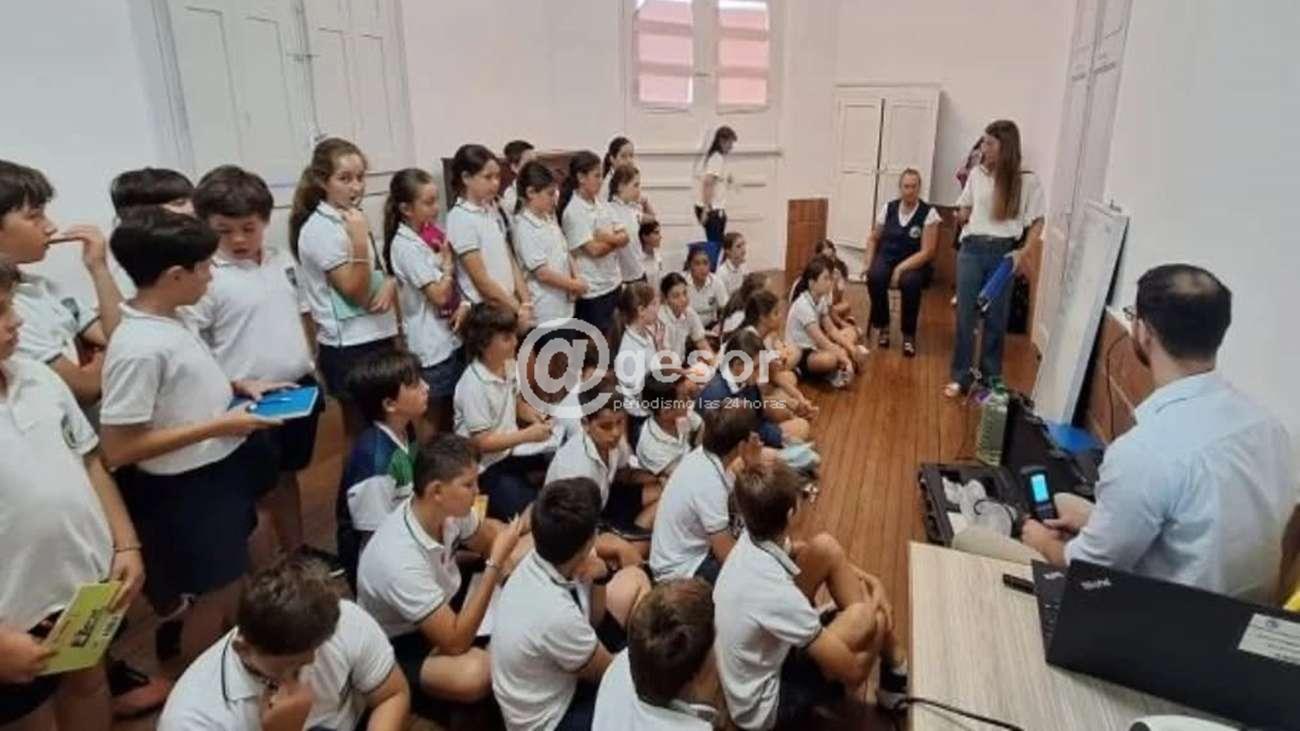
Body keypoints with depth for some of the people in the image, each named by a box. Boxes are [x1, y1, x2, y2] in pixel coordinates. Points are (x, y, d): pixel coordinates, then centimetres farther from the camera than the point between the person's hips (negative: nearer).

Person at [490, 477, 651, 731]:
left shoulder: (536, 562, -15)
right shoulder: (555, 614, -38)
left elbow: (592, 621, 2)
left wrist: (599, 579, -17)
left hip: (557, 679, 8)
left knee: (634, 578, 5)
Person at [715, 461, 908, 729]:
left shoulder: (752, 540, -15)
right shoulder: (775, 593, -38)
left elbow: (796, 549, 9)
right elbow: (852, 672, -27)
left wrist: (867, 579, -4)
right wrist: (873, 603, -9)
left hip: (762, 653, 7)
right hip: (764, 708, -7)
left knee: (825, 548, -5)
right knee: (875, 616, -16)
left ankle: (892, 662, 9)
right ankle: (895, 678, 19)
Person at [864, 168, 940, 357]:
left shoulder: (929, 213, -7)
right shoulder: (888, 208, 4)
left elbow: (926, 252, -12)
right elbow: (873, 239, 15)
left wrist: (900, 269, -21)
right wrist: (869, 264, 0)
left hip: (914, 264, -2)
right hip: (886, 258, 3)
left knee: (910, 282, -36)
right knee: (874, 276, -31)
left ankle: (909, 335, -12)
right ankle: (882, 326, -5)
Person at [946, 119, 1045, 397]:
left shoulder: (1028, 181, -3)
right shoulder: (977, 174, 5)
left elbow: (1037, 223, 0)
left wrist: (1022, 252, -11)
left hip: (1003, 253, -2)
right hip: (972, 250, 2)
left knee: (996, 318, 7)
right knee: (965, 315, 4)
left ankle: (991, 380, 22)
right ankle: (961, 377, 15)